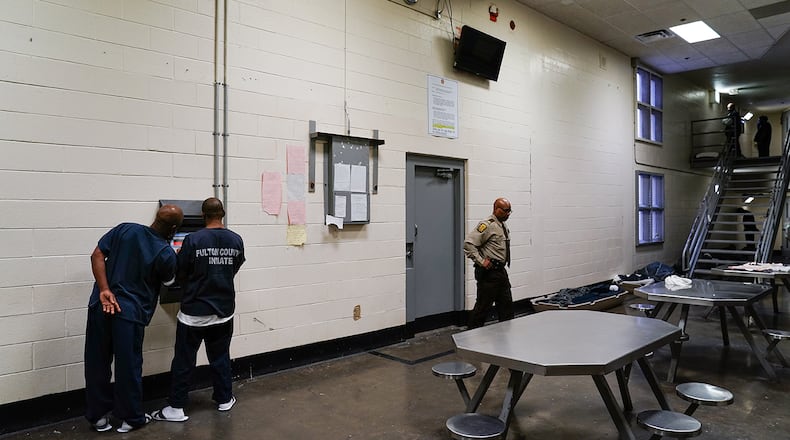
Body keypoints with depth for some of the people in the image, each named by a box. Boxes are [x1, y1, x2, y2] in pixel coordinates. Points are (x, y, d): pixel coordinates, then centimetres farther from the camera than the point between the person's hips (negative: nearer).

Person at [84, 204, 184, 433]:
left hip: (100, 306, 4)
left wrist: (104, 290, -8)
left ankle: (98, 415, 28)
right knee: (128, 366, 9)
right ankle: (131, 418, 22)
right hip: (130, 313, -4)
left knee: (97, 363, 15)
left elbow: (97, 256, -4)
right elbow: (168, 281, 9)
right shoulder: (167, 254, -10)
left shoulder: (125, 229, 0)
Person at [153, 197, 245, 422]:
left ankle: (176, 408, 15)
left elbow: (180, 274, -7)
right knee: (221, 357, 17)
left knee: (183, 361, 8)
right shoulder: (236, 240, -4)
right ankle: (224, 399, 27)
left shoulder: (193, 240, -15)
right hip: (224, 311, 4)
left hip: (195, 311, -3)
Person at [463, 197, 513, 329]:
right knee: (483, 306, -2)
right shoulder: (487, 225, -16)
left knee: (506, 304, 14)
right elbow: (468, 243, -23)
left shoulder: (503, 226, 13)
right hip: (488, 273, -9)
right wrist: (481, 261, -21)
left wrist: (502, 266, 16)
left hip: (501, 271, 9)